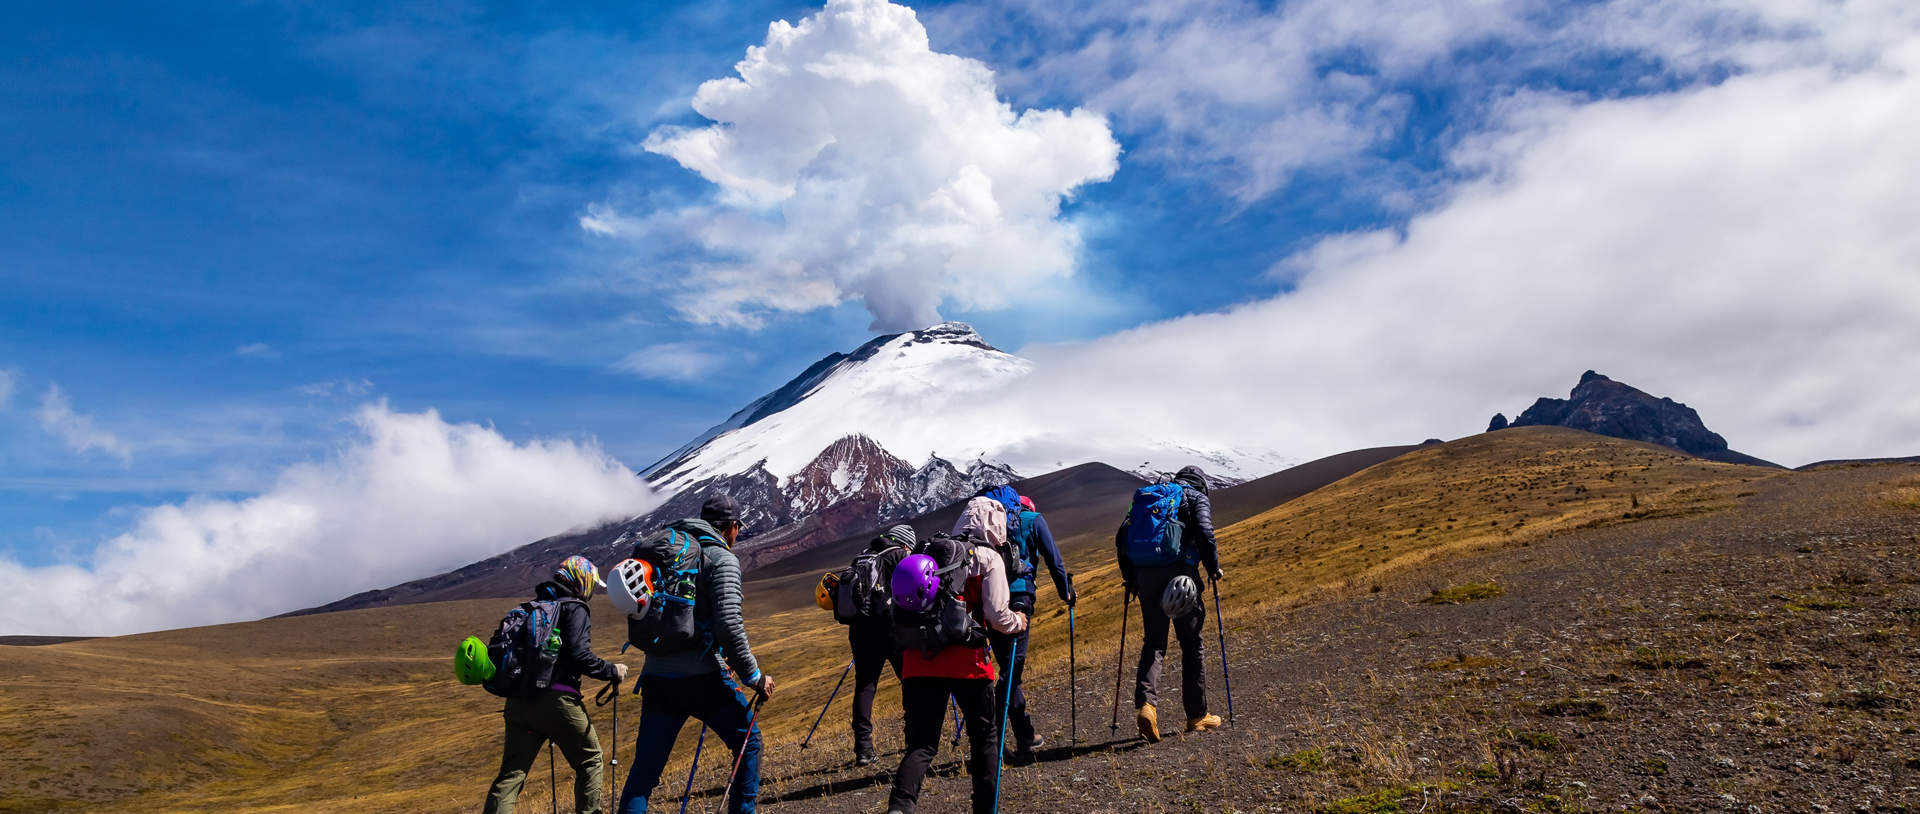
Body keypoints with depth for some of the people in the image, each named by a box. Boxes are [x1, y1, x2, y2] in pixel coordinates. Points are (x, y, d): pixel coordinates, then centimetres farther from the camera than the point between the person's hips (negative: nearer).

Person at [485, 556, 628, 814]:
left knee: (511, 773, 4)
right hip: (556, 700, -6)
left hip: (518, 702, 6)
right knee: (590, 760, 12)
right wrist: (611, 671, -2)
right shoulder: (575, 609, -1)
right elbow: (579, 654, -14)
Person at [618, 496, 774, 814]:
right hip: (702, 677, -6)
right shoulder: (721, 559, -5)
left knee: (644, 770, 7)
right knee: (748, 742, 15)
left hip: (656, 678, 6)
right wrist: (755, 677, -6)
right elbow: (728, 624, -15)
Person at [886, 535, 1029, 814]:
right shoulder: (988, 559, 4)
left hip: (919, 661, 4)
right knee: (985, 736, 17)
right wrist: (1017, 621, 17)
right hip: (965, 662, -4)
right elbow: (997, 615, -4)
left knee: (922, 744, 6)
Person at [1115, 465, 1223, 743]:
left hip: (1146, 575, 4)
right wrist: (1214, 569, 3)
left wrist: (1130, 577, 18)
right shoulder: (1197, 499, 9)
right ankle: (1197, 715, 14)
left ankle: (1145, 703, -15)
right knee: (1192, 644, 8)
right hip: (1180, 574, -4)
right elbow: (1205, 534, -10)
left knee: (1153, 643, 8)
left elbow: (1122, 536, 14)